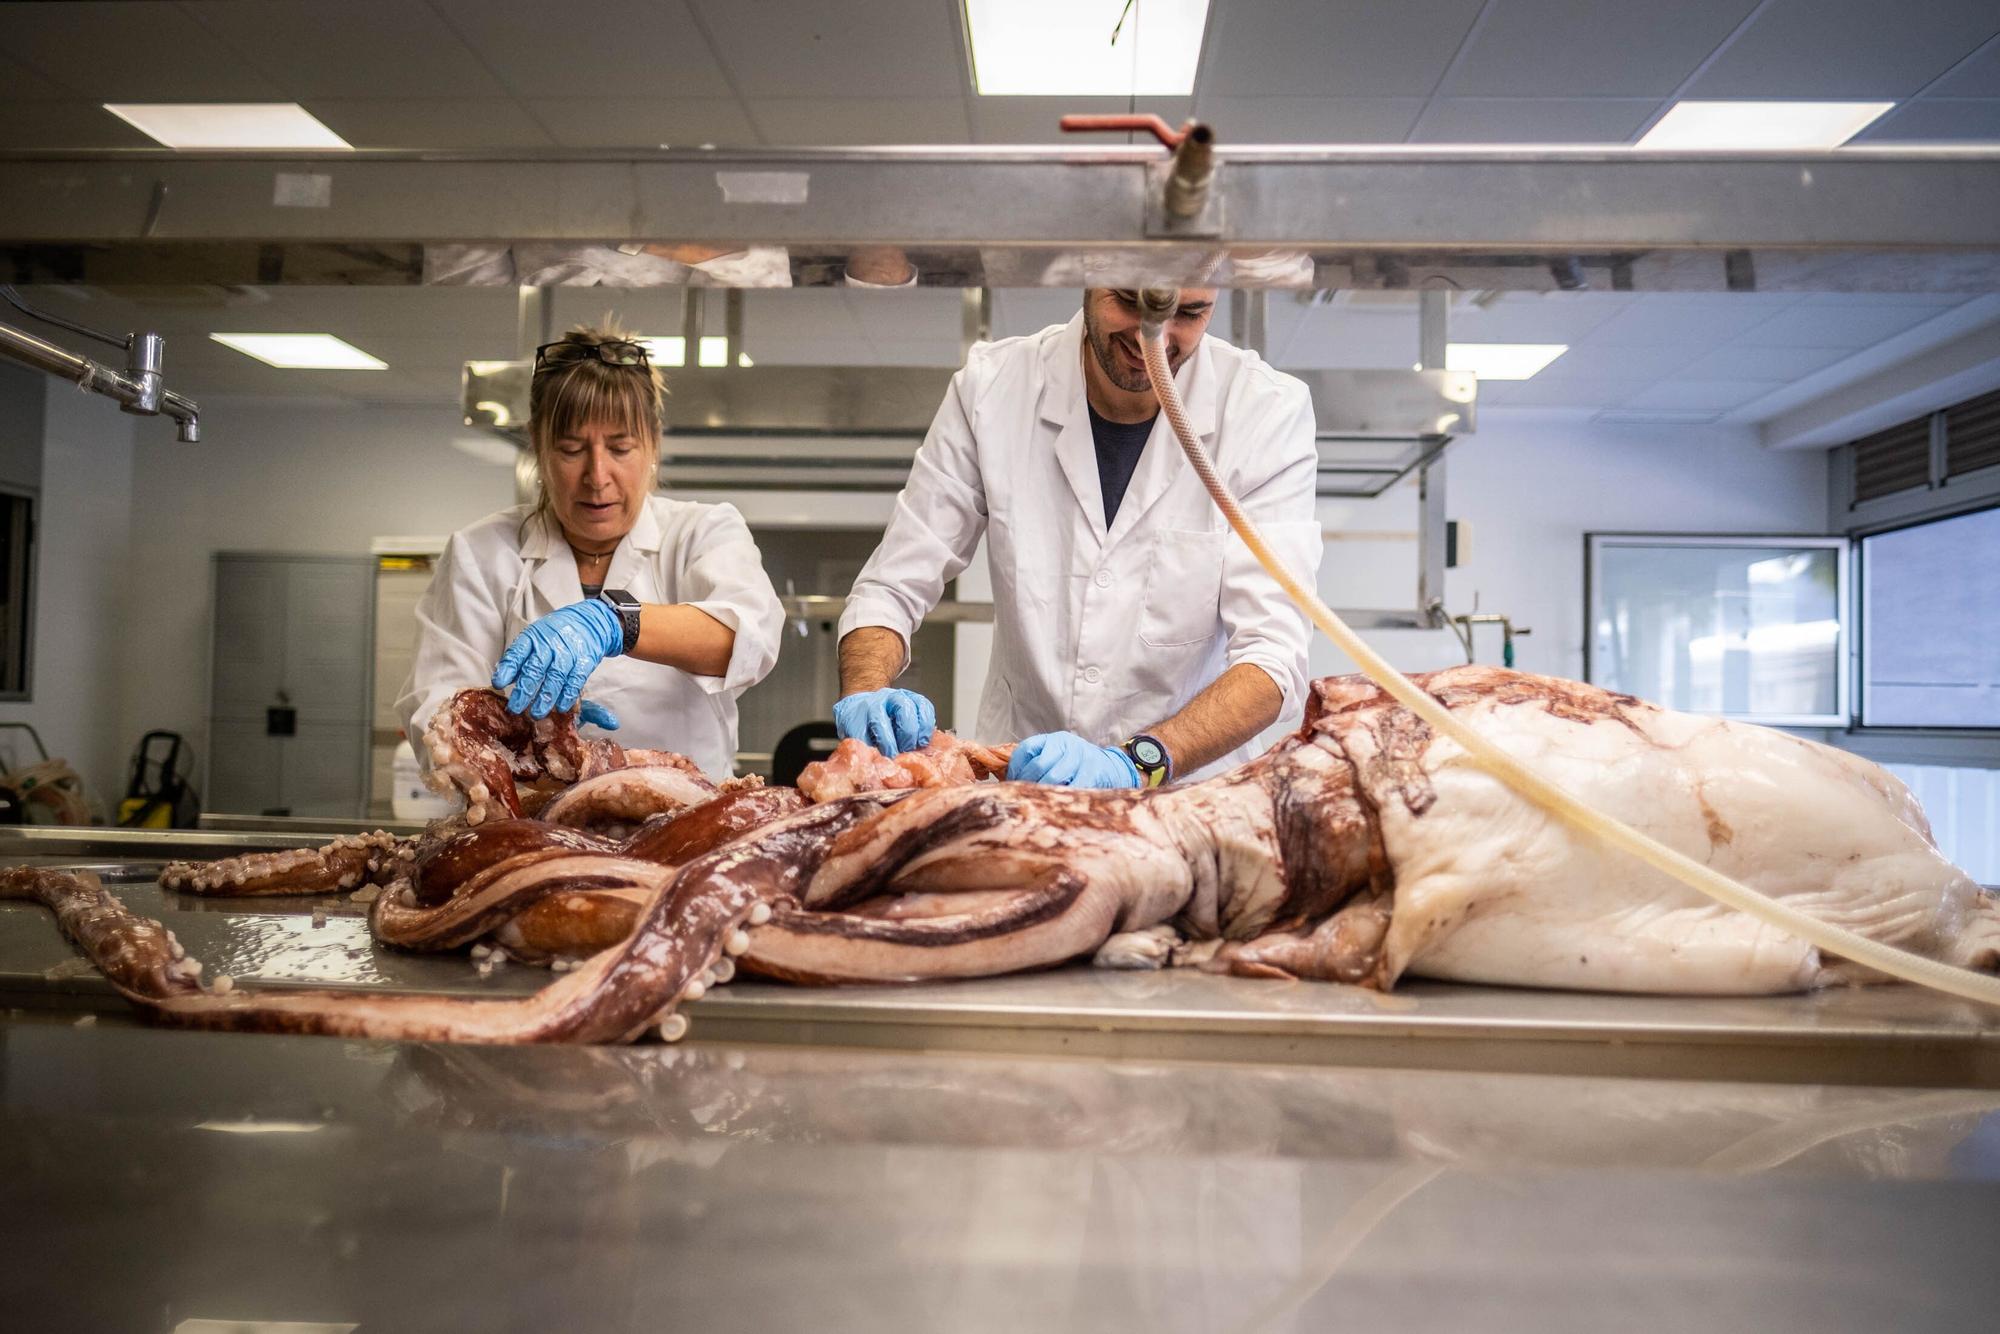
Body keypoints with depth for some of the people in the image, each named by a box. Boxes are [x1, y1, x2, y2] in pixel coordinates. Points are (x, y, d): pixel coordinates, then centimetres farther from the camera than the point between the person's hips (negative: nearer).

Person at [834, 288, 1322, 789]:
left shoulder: (1269, 411, -13)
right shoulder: (991, 386, -7)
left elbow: (1274, 656, -20)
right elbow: (892, 587, -1)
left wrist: (1134, 765, -34)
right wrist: (867, 693, -20)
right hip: (1010, 778, -2)